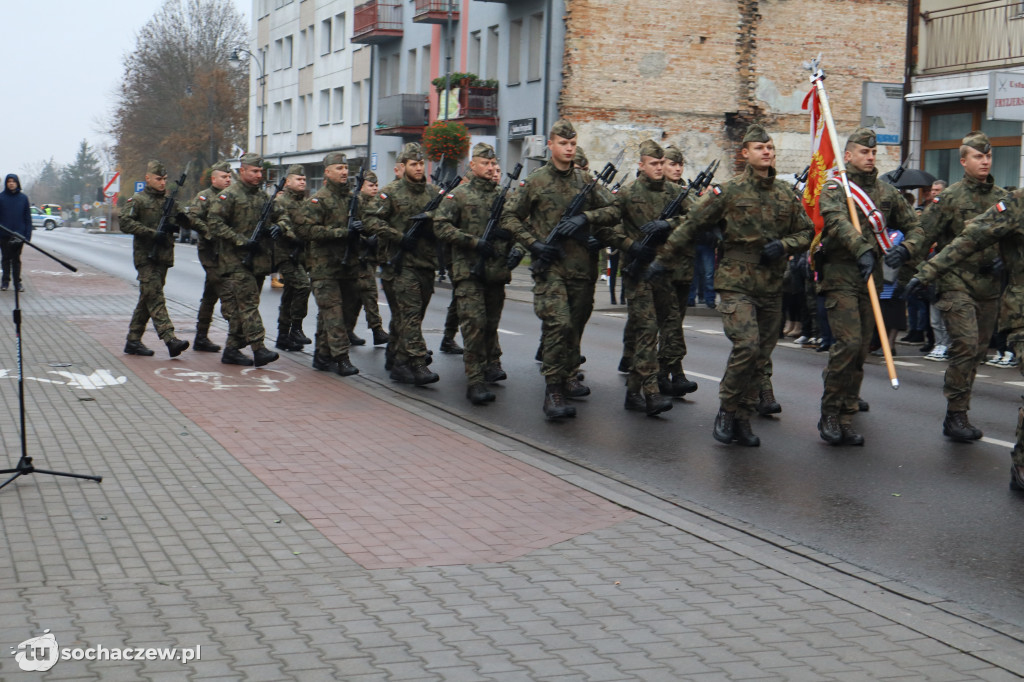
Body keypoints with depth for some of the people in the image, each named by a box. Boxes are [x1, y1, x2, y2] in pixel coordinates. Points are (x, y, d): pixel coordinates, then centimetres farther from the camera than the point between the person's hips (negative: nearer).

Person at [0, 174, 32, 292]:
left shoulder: (23, 198, 2)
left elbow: (28, 217, 4)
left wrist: (27, 235, -2)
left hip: (19, 234, 0)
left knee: (16, 259, 7)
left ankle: (17, 282, 13)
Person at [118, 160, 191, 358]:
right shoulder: (138, 200, -2)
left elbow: (180, 219, 19)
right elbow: (125, 222, -12)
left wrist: (183, 218, -6)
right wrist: (152, 233, -20)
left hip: (163, 257, 6)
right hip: (146, 257, -6)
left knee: (147, 299, 9)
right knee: (154, 297, -13)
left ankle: (133, 341, 16)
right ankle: (169, 339, -23)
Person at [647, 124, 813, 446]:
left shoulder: (786, 194, 10)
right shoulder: (729, 191, -2)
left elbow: (807, 231, 17)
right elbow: (692, 225, 3)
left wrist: (784, 245, -4)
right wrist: (664, 260, 5)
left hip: (771, 286, 5)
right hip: (736, 282, -5)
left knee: (761, 355, 6)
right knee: (747, 346, -18)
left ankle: (743, 419, 18)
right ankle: (727, 410, 0)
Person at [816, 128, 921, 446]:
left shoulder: (887, 192, 15)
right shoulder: (833, 188, -2)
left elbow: (913, 226, 21)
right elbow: (836, 221, -22)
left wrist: (905, 250, 1)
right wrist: (862, 250, -36)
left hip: (871, 277, 5)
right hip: (840, 276, -5)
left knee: (861, 350, 5)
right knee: (848, 342, -17)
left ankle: (846, 420, 12)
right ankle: (829, 416, -6)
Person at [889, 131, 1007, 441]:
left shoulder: (1002, 198, 10)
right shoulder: (949, 197, -2)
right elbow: (926, 231, -4)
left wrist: (1005, 261, -3)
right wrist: (905, 250, -23)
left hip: (989, 286, 5)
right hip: (957, 282, -5)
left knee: (978, 350, 9)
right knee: (965, 344, -17)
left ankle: (959, 415, 20)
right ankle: (955, 415, -9)